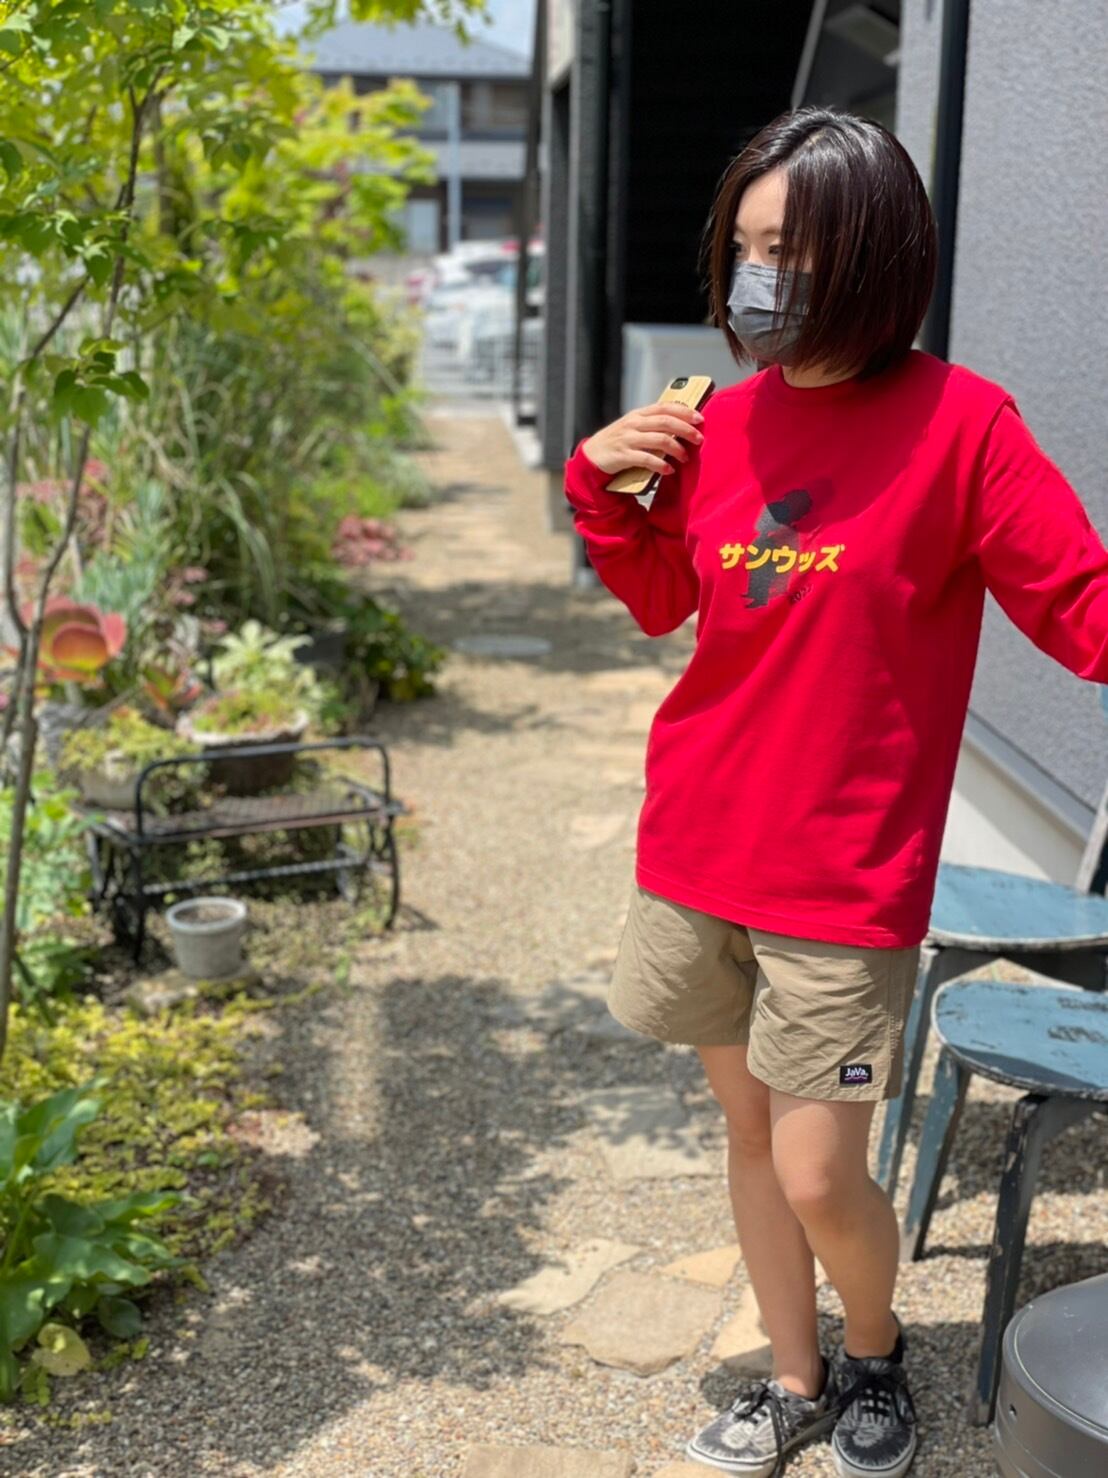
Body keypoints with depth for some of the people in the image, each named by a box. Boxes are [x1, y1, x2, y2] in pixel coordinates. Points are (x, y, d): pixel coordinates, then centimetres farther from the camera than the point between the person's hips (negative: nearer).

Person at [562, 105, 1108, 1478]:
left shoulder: (956, 421, -12)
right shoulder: (724, 421, 3)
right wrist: (599, 486, 1)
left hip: (843, 876, -5)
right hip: (697, 848, 5)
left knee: (819, 1176, 1)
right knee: (748, 1124, 17)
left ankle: (875, 1353, 35)